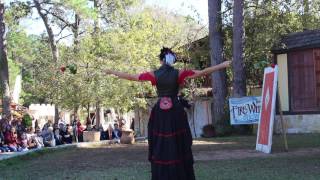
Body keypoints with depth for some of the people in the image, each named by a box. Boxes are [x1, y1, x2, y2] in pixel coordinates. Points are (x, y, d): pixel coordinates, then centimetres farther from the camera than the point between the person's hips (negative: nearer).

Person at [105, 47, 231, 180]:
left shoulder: (154, 74, -1)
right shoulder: (178, 73, -3)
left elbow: (130, 77, 3)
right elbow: (202, 72, -3)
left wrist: (112, 72, 14)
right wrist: (222, 65, 3)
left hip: (159, 113, 1)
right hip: (176, 113, -1)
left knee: (160, 148, 6)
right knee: (179, 147, 5)